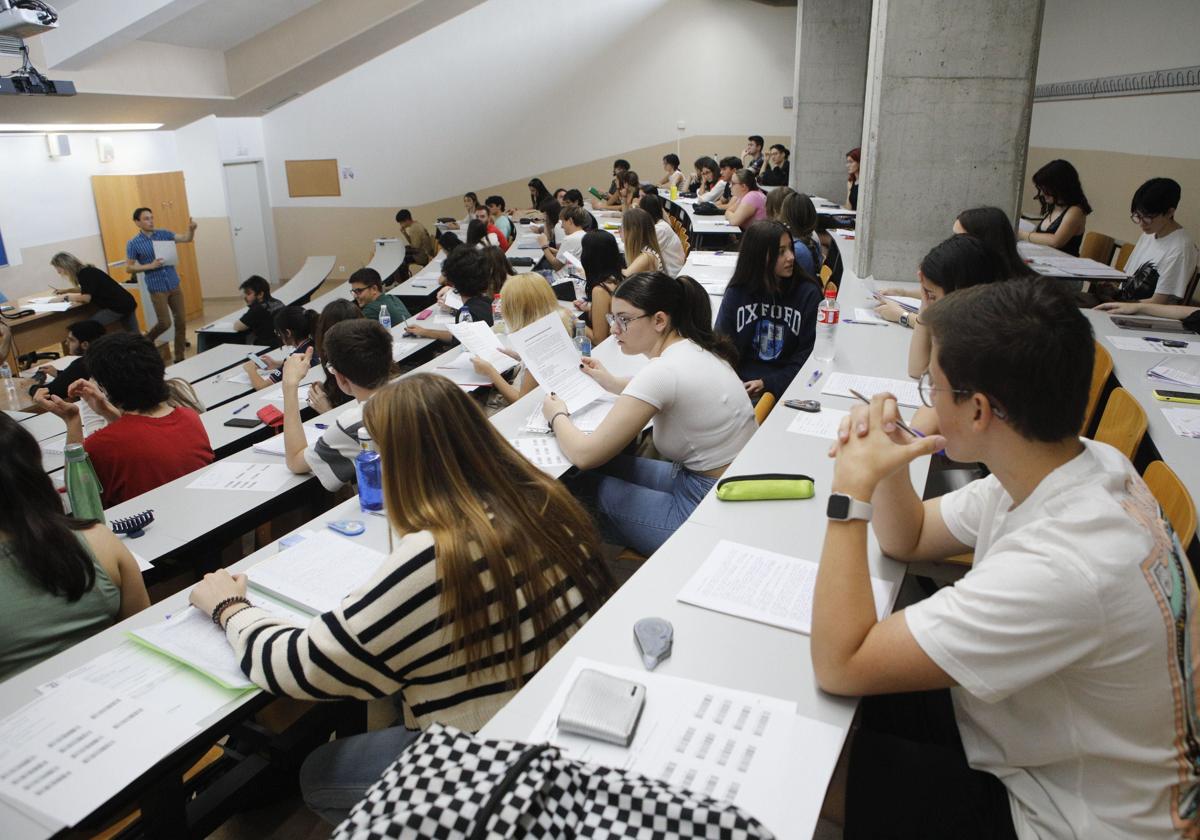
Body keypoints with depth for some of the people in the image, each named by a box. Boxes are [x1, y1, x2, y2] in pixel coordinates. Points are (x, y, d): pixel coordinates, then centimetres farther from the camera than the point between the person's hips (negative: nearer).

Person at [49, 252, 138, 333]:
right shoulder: (86, 271, 12)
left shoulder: (85, 274, -15)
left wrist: (66, 297, -6)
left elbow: (87, 298, -20)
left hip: (118, 306, -10)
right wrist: (66, 291, 18)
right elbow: (86, 292, 28)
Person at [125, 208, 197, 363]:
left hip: (174, 285, 4)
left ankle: (180, 357, 13)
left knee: (181, 321, 3)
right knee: (165, 323, -3)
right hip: (157, 289, -4)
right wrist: (150, 266, -17)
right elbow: (129, 268, -4)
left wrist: (191, 229, -25)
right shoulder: (133, 244, -5)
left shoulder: (163, 234, 4)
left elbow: (186, 239, -4)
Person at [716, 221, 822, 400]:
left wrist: (768, 383, -13)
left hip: (784, 386, -2)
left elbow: (809, 353, -2)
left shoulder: (808, 293, -1)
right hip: (742, 384, 2)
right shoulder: (737, 293, 5)